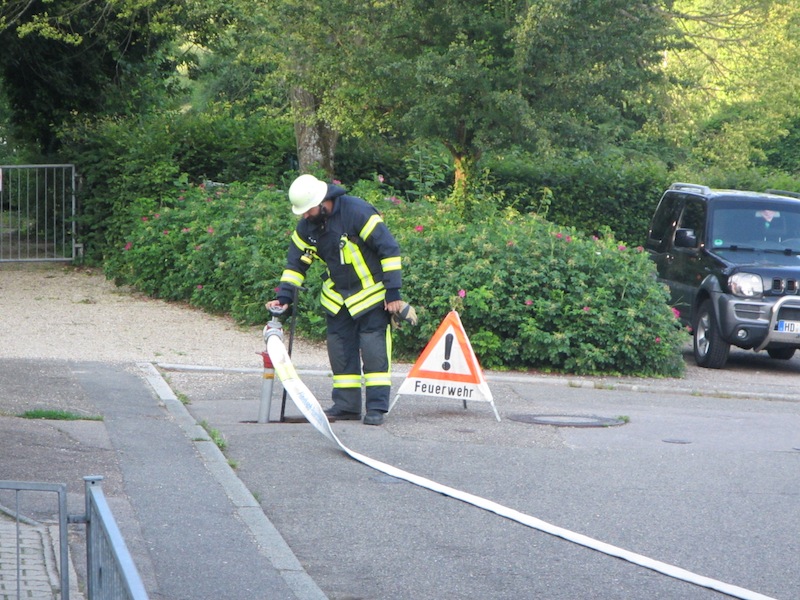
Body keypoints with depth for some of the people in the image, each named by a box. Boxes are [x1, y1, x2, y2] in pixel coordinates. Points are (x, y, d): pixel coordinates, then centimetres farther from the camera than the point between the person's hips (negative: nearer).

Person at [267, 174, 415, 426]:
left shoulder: (357, 212, -23)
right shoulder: (307, 226, -3)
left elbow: (389, 249, -20)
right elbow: (296, 262, 9)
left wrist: (393, 293, -20)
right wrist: (284, 296, -3)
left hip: (372, 293, -6)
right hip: (338, 298, 7)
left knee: (373, 347, -10)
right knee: (340, 348, 5)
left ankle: (377, 407, -7)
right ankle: (346, 405, 12)